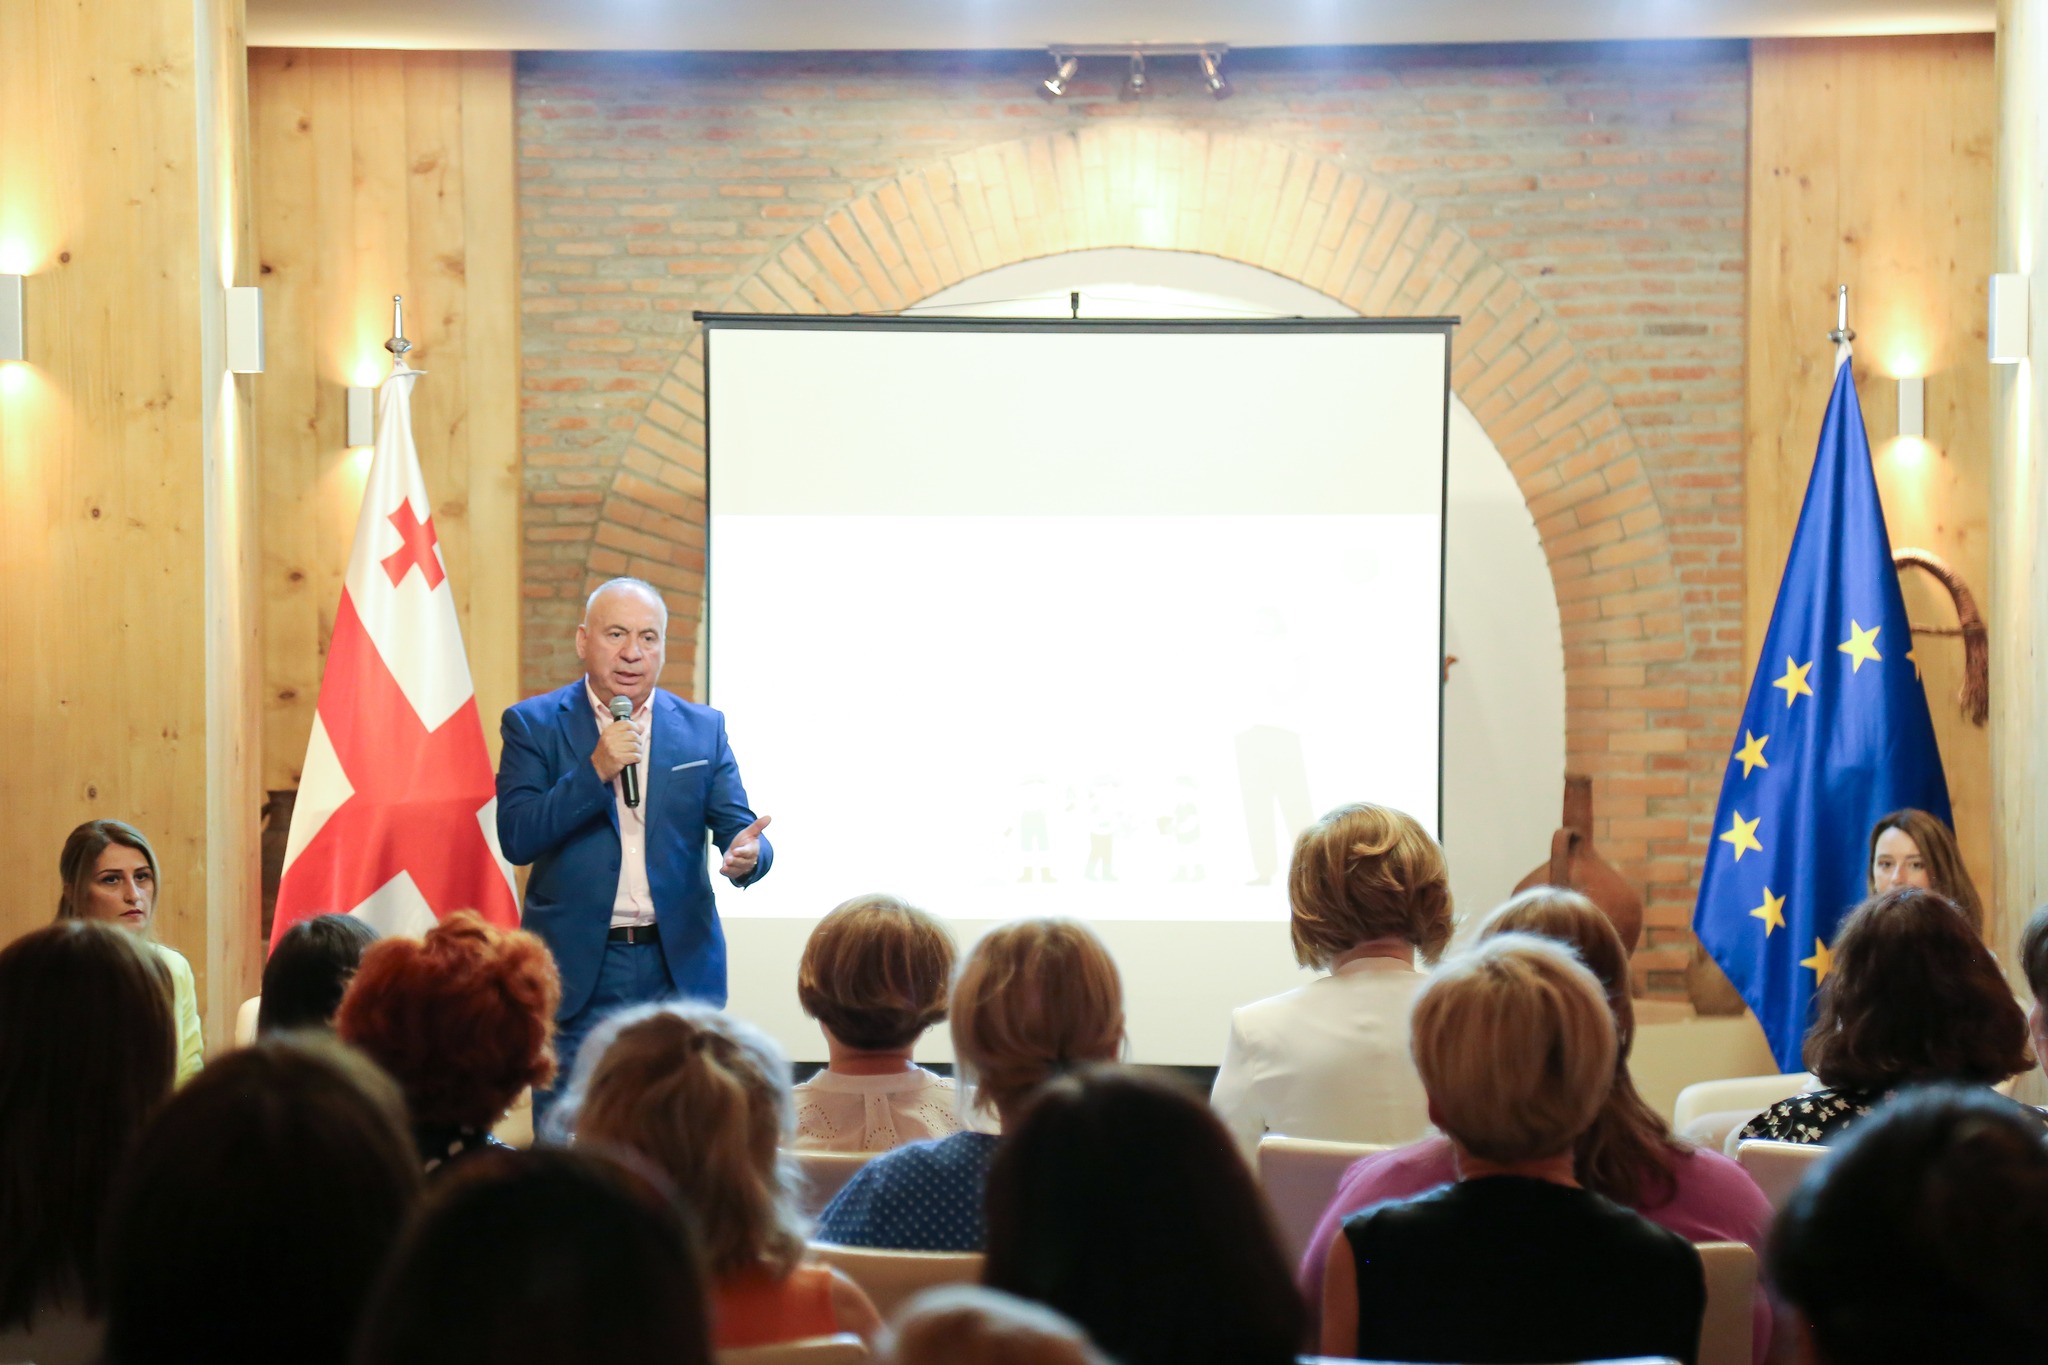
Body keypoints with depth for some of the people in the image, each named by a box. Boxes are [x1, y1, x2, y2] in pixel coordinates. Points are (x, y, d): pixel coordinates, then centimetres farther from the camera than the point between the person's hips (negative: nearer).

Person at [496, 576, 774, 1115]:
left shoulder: (703, 729, 8)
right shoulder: (533, 724, 1)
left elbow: (737, 826, 4)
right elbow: (516, 839, -8)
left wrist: (747, 854, -21)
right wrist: (595, 770, -19)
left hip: (678, 969, 2)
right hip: (576, 968, -2)